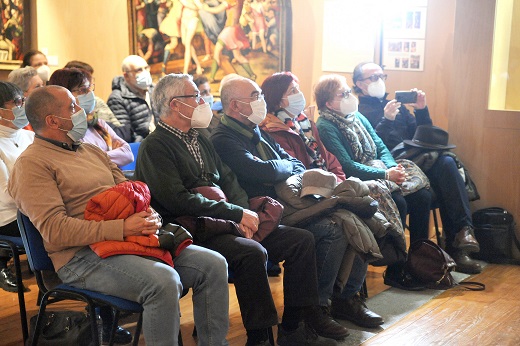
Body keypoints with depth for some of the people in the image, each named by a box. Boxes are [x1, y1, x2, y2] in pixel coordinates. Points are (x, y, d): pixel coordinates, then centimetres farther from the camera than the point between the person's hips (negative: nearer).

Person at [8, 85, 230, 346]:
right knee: (164, 281, -33)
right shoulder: (32, 164, -3)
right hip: (83, 256, -8)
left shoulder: (92, 152, 23)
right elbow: (54, 229, -15)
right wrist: (121, 228, -21)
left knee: (213, 265, -7)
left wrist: (151, 217, -3)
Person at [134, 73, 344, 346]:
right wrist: (237, 213, -16)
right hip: (194, 231, -9)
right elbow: (178, 200, -18)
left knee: (301, 239, -1)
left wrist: (243, 216, -5)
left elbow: (229, 181, 17)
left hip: (226, 223, 9)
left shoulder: (200, 141, 21)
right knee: (252, 252, -34)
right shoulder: (155, 147, -7)